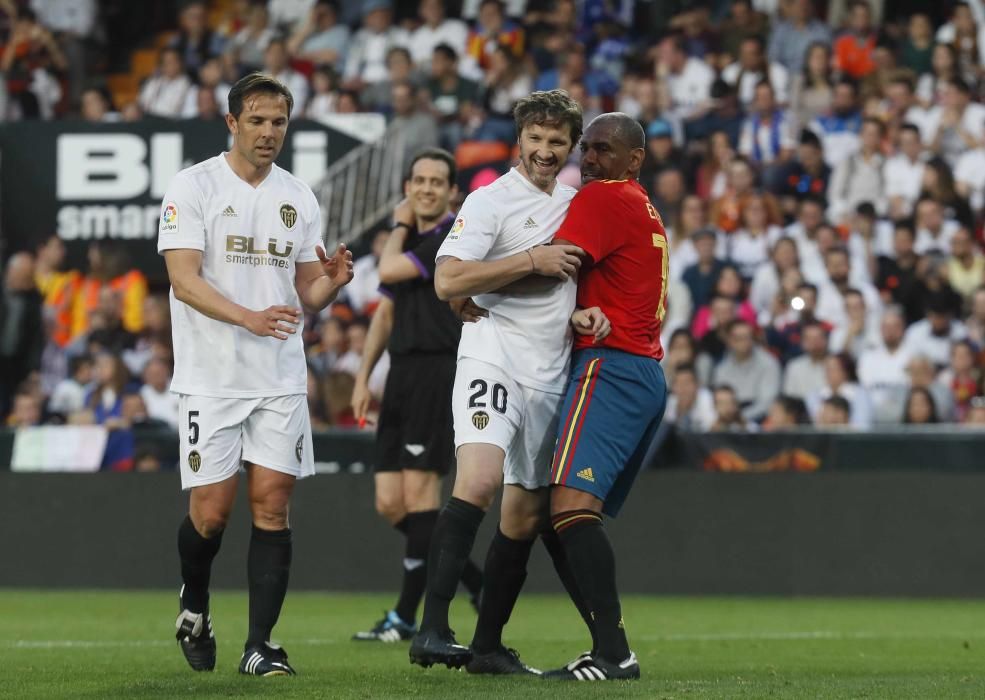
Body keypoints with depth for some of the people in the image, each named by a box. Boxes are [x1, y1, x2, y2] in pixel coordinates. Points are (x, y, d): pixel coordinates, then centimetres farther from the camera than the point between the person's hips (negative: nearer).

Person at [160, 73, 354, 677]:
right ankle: (194, 604, 26)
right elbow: (184, 279, -13)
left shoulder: (299, 198, 12)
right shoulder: (195, 187, -3)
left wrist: (333, 281, -8)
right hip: (211, 377, -4)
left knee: (273, 503, -4)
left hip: (281, 379, 4)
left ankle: (260, 645, -3)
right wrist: (250, 317, -26)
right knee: (212, 509, -4)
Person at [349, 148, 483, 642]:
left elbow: (388, 271, -15)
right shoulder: (409, 238, 18)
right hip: (402, 375, 9)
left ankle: (406, 616, -5)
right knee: (390, 504, 3)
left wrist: (400, 227, 3)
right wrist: (363, 378, 16)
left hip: (438, 373, -9)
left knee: (418, 494, -9)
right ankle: (478, 584, 17)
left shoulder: (454, 236, -8)